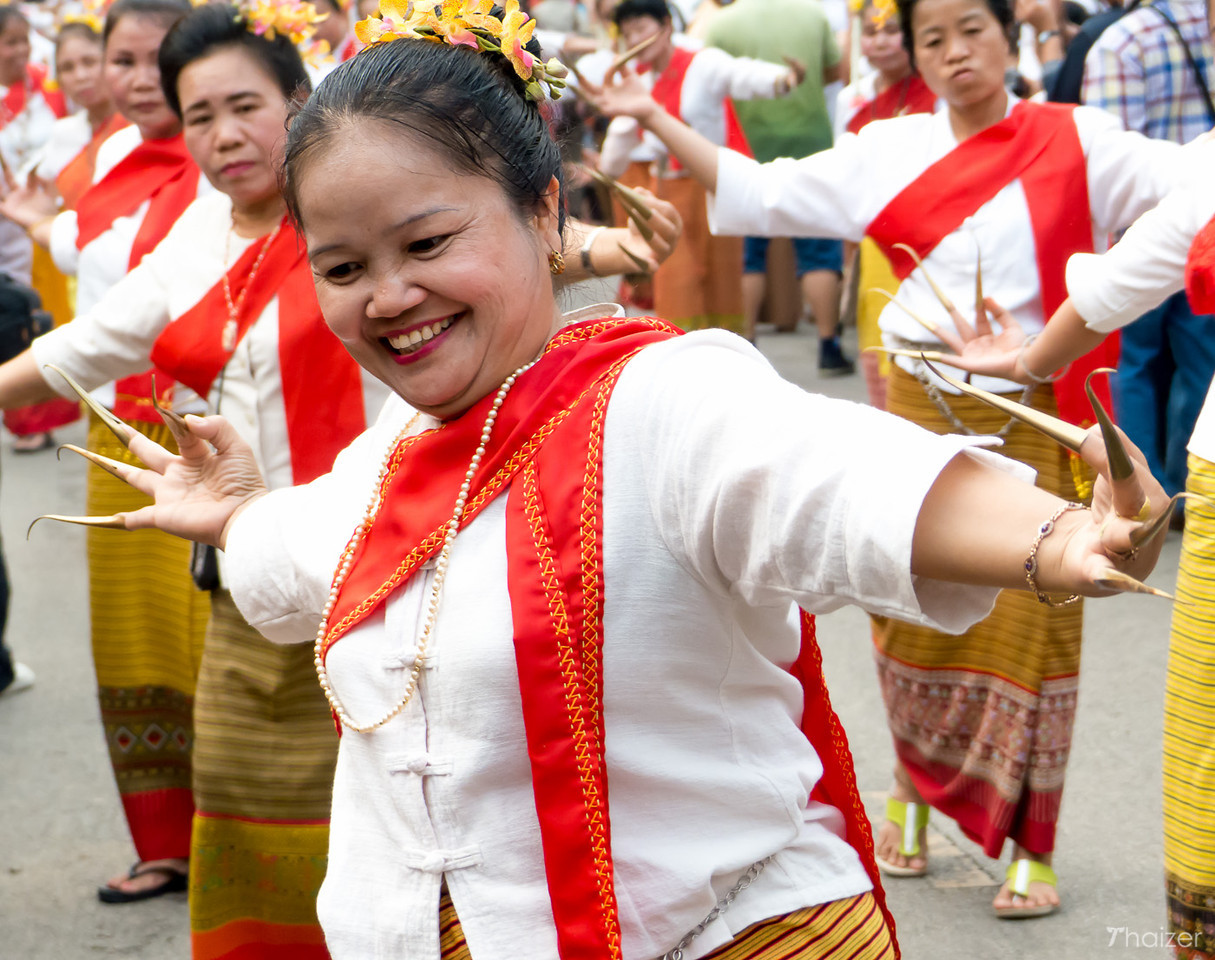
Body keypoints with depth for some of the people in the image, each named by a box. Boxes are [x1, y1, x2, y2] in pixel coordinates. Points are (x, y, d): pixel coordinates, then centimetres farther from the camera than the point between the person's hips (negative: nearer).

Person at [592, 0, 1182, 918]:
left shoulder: (1076, 143, -3)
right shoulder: (890, 151, 4)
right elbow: (758, 192, 8)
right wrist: (652, 118, 6)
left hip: (1033, 422, -2)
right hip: (919, 415, 2)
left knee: (1028, 625, 1)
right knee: (915, 611, 9)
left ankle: (1032, 847, 15)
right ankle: (913, 790, 33)